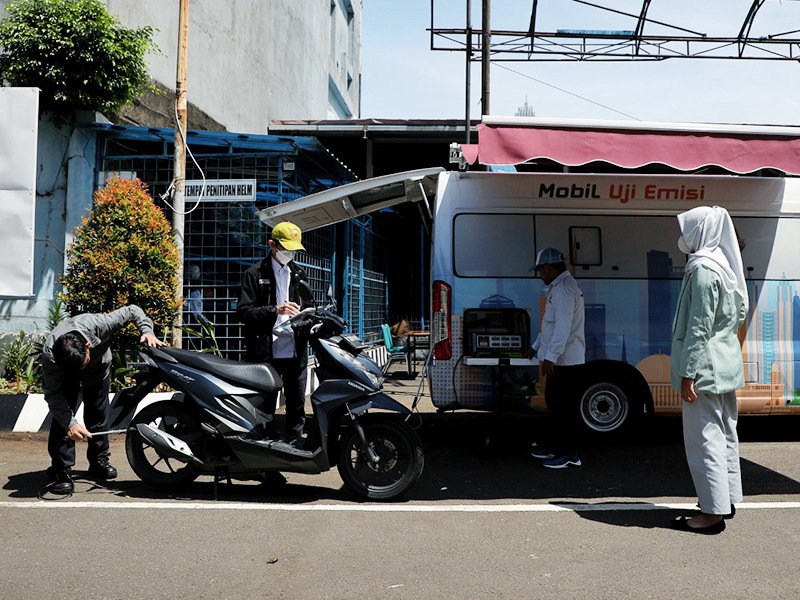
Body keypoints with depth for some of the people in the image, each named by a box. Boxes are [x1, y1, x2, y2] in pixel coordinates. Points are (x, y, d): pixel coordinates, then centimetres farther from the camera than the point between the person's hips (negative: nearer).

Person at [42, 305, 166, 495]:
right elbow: (52, 393, -32)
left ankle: (99, 461, 15)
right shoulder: (49, 354, -39)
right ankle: (61, 469, -8)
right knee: (62, 418, -16)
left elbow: (132, 310, -25)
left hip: (99, 365, 1)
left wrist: (147, 330, -41)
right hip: (64, 373, -1)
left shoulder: (99, 325, -42)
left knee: (98, 413, 1)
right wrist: (70, 424, -43)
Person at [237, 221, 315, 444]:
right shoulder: (255, 273, 3)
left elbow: (309, 306, 23)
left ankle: (295, 443, 19)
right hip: (266, 353, -4)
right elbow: (243, 311, -6)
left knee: (297, 405, 9)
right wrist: (275, 310, -18)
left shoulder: (299, 274, 18)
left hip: (296, 352, 4)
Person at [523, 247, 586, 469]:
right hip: (560, 360, 11)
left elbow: (563, 325, -25)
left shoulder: (564, 288, -17)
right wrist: (536, 347, 34)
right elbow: (550, 323, 28)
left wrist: (550, 356, -27)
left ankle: (569, 454, 2)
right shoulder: (558, 287, 18)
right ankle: (556, 446, 27)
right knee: (554, 403, 17)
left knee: (560, 407, -6)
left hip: (564, 361, -11)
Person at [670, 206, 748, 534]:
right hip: (726, 364, 10)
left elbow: (699, 326, -21)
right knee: (725, 433, 17)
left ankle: (713, 511, 1)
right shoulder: (724, 266, 13)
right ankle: (727, 498, 29)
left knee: (704, 437, -5)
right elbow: (739, 313, 20)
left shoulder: (703, 268, -17)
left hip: (705, 366, -10)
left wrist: (688, 374, -20)